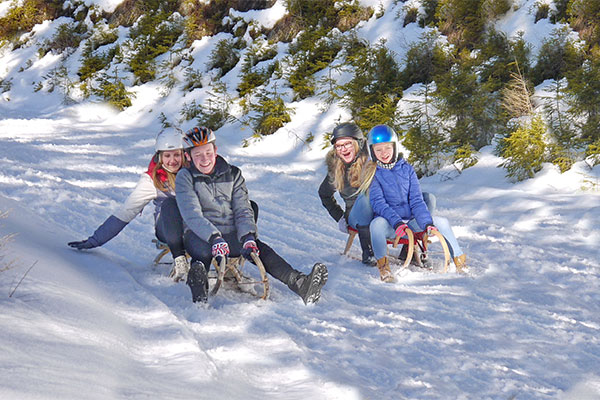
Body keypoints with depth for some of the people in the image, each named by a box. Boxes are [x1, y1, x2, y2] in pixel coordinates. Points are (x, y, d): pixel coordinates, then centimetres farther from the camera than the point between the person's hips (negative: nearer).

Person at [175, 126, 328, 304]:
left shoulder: (232, 174, 10)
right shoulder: (185, 178, -1)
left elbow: (242, 210, 3)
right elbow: (192, 215, -14)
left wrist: (247, 237, -18)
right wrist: (214, 238, -31)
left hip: (232, 235, 2)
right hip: (200, 236, -2)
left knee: (259, 250, -26)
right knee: (203, 253, -38)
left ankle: (300, 284, -44)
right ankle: (199, 296, -62)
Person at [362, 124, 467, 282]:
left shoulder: (407, 169, 7)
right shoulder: (373, 173, -2)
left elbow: (416, 201, 3)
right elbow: (378, 203, -14)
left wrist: (427, 222, -14)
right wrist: (396, 222, -29)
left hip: (410, 221, 4)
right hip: (389, 224, -4)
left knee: (442, 222, -12)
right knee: (377, 223, -37)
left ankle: (459, 259, -2)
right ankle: (383, 265, -33)